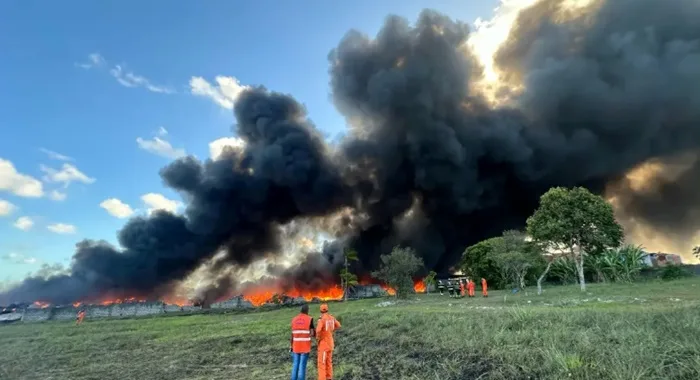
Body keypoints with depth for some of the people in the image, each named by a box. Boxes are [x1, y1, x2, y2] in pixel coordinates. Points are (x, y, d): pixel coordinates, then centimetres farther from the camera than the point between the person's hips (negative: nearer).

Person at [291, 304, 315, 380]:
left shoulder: (294, 319, 3)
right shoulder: (309, 319, -9)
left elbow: (292, 335, 3)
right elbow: (313, 333, -13)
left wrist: (291, 346, 11)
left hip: (296, 346, 4)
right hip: (305, 346, -3)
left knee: (295, 365, 10)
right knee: (302, 365, 0)